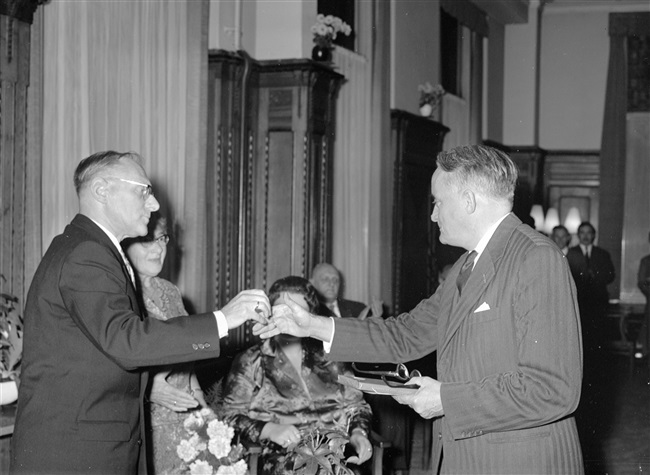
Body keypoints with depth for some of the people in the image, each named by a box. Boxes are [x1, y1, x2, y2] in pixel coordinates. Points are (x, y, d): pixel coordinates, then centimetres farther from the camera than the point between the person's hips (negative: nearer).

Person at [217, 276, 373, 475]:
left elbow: (356, 405, 21)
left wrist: (358, 433, -1)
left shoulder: (328, 358, 18)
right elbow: (228, 414, 1)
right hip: (282, 458, -2)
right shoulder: (251, 362, 10)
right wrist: (268, 429, -16)